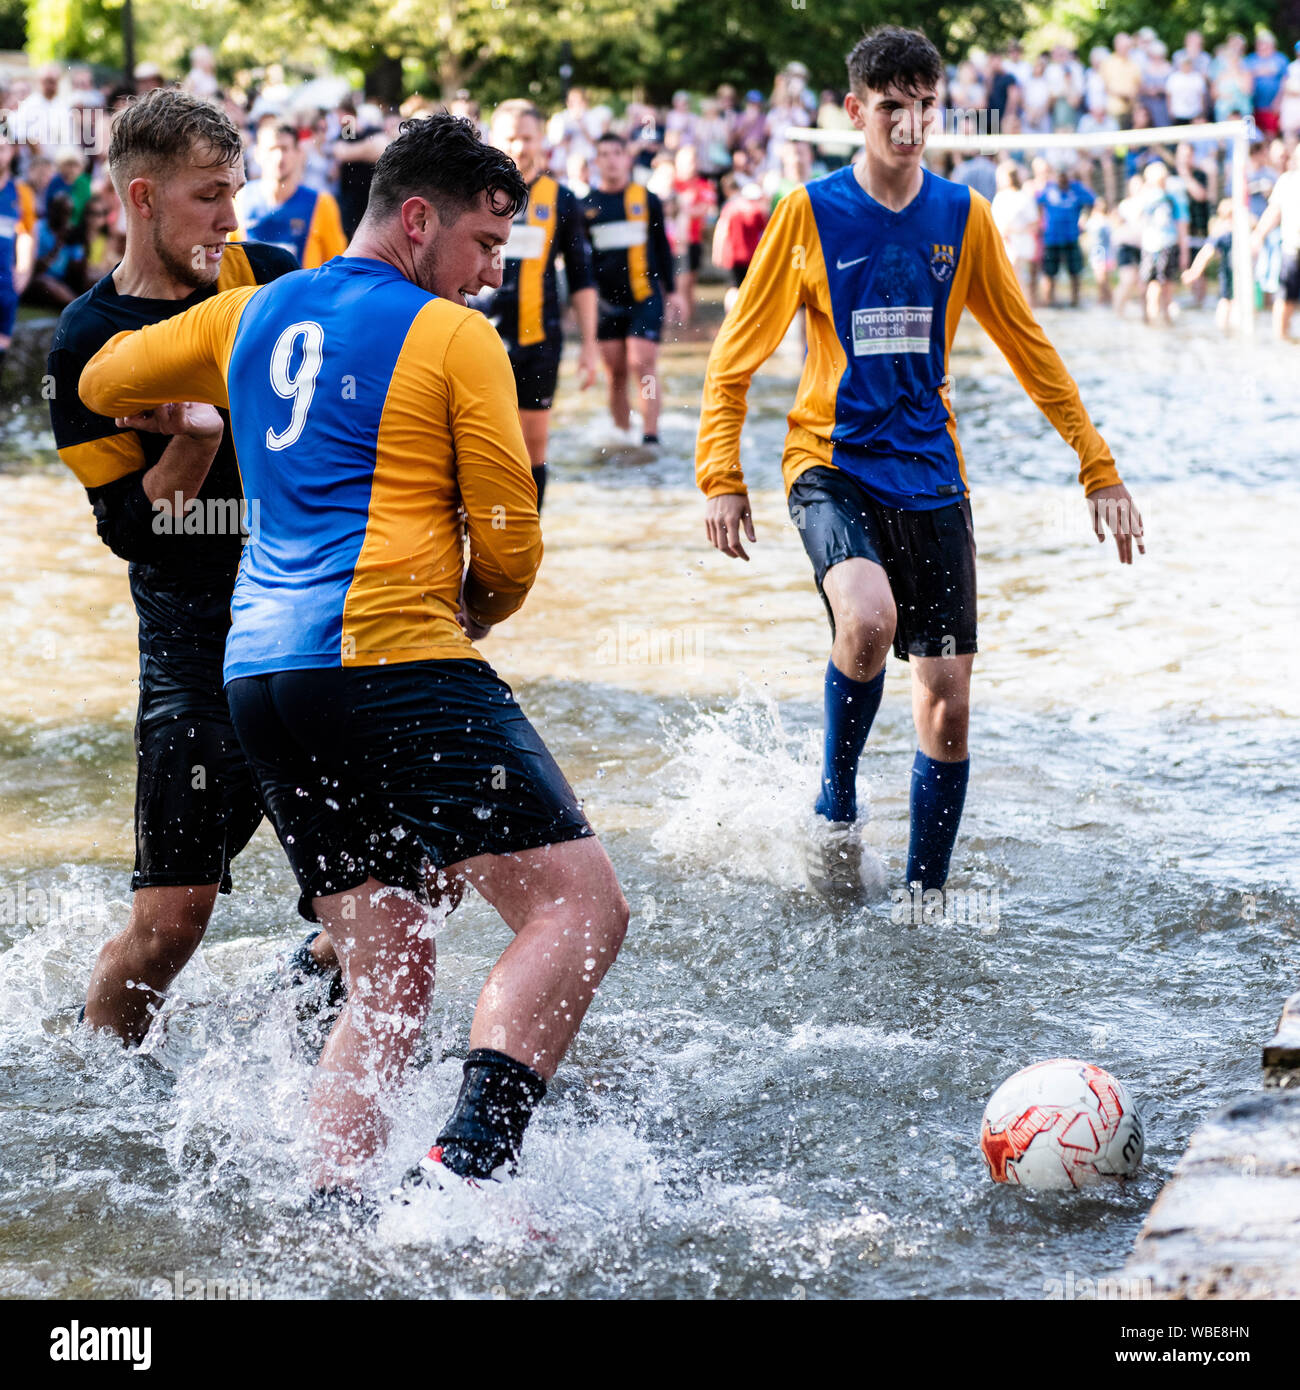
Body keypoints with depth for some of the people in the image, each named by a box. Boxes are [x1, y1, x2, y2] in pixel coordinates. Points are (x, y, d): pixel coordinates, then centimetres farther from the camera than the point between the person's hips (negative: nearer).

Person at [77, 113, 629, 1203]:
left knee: (389, 984, 11)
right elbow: (510, 548, 3)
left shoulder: (248, 317, 21)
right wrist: (471, 618, 24)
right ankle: (467, 1162, -30)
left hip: (260, 672, 8)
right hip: (393, 654, -8)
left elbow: (102, 386, 36)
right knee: (581, 909, -12)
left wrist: (194, 419, 53)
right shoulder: (457, 338, 2)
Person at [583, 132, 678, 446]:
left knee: (642, 367, -12)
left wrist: (671, 289, 10)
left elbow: (662, 247, 11)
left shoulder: (647, 200, 5)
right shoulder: (586, 205, 6)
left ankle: (650, 437, -13)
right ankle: (621, 437, 15)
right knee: (615, 373, 4)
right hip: (607, 301, 2)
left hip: (645, 298, -2)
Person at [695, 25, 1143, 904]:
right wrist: (722, 478, -9)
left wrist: (1099, 468, 8)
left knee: (949, 703, 0)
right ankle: (835, 811, -7)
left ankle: (924, 900, 16)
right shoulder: (810, 214, -3)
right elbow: (737, 354, 1)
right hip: (833, 468, -3)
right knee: (868, 619, -32)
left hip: (930, 478, 3)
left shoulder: (963, 217, 5)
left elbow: (1030, 350, 12)